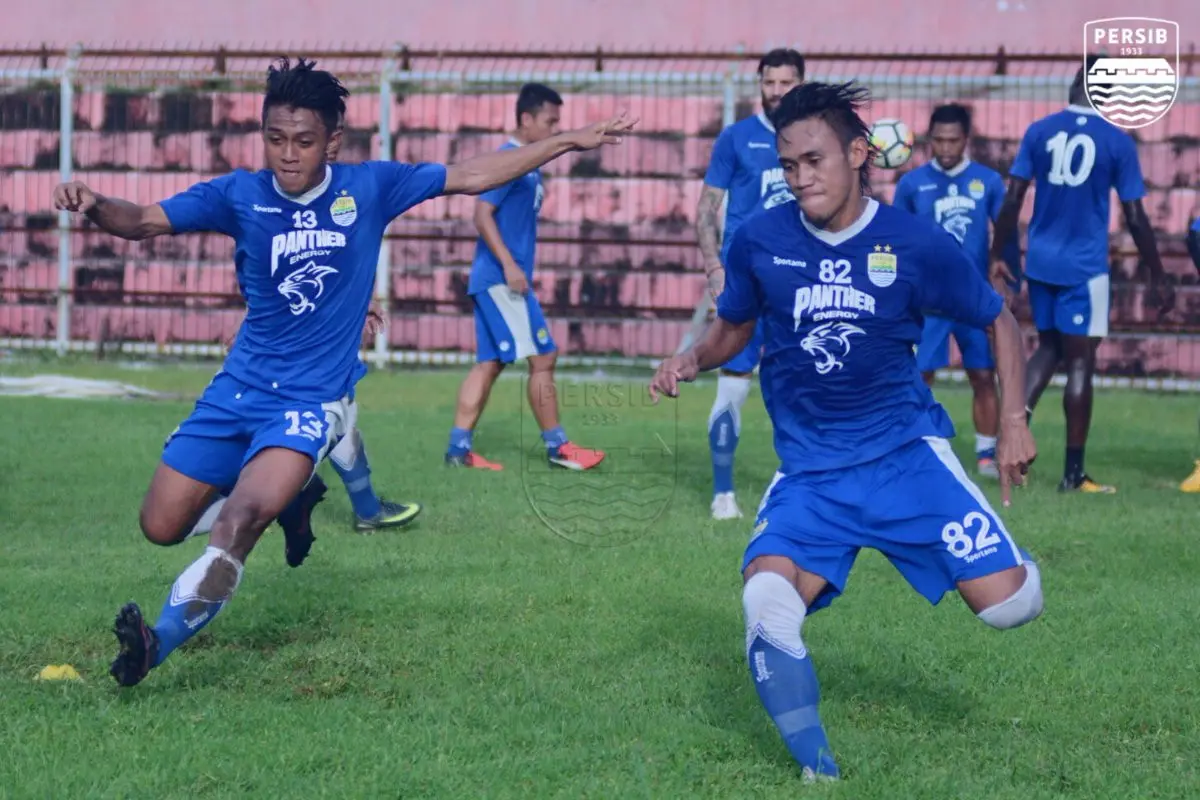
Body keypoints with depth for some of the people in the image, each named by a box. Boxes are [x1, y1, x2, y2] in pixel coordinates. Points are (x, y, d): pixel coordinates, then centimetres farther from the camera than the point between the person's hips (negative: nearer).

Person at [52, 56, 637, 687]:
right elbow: (143, 220, -5)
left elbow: (472, 176, 4)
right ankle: (286, 493, 27)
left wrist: (569, 141, 4)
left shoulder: (369, 187, -3)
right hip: (239, 389, 3)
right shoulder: (240, 195, -2)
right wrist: (94, 206, -28)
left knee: (242, 515, -27)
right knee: (161, 526, 4)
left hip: (314, 398, -3)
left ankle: (161, 641, -19)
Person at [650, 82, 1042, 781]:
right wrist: (692, 361, -6)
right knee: (768, 604, -27)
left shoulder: (919, 245, -7)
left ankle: (1009, 562, 27)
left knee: (1009, 605, -14)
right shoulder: (760, 241, -3)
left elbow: (999, 322, 8)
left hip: (907, 452, -1)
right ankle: (819, 774, -8)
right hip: (811, 473, 1)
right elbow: (734, 329, 15)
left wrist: (1014, 421, -1)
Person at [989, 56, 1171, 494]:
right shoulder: (1118, 142, -6)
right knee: (1080, 363, 2)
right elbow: (1135, 219, -4)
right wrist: (1157, 280, 4)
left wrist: (998, 256, 10)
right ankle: (1073, 474, 5)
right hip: (1084, 267, -3)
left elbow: (1012, 200, 0)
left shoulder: (1039, 131, 1)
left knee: (1048, 347, 20)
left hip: (1040, 262, 4)